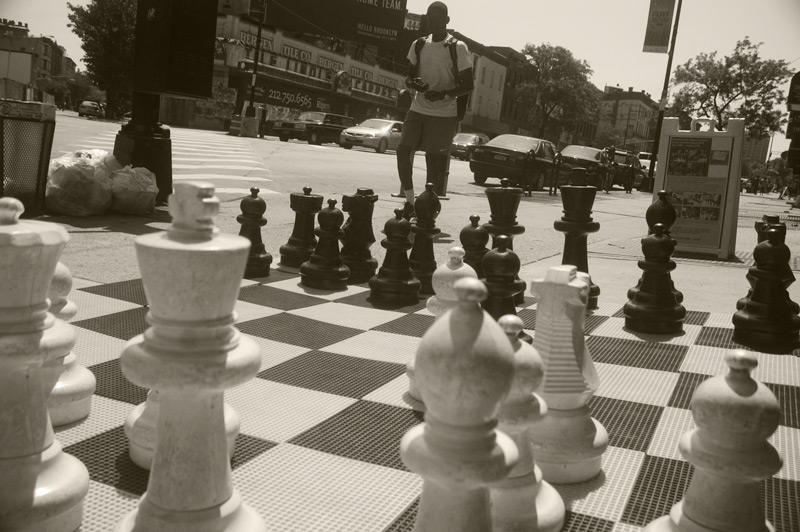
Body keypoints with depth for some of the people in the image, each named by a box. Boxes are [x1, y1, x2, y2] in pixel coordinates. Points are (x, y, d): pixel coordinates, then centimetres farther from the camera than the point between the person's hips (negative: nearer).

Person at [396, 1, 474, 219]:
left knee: (434, 161, -3)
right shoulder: (418, 45, 7)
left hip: (444, 114, -4)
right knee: (403, 150, -8)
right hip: (418, 109, 4)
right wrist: (414, 83, -11)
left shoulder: (458, 48, -6)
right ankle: (409, 202, 3)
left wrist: (443, 94, -23)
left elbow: (468, 85, -7)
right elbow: (409, 77, 14)